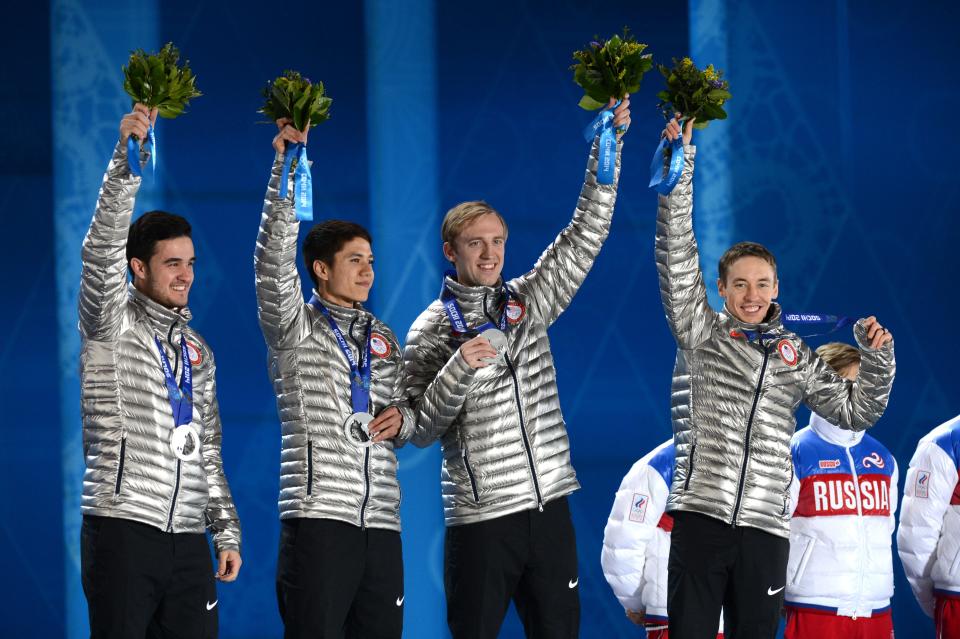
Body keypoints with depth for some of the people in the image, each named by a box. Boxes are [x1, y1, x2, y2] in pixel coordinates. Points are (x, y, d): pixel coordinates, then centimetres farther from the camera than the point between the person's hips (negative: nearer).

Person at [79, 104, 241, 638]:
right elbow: (102, 250, -16)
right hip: (123, 531, -6)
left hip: (187, 538, 6)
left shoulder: (198, 351, 19)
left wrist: (227, 532, 14)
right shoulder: (113, 324, 2)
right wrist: (127, 158, -27)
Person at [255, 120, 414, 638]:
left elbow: (412, 428, 26)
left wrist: (402, 421, 0)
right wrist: (286, 167, -22)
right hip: (318, 517, -5)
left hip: (380, 523, 5)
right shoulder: (294, 327, 4)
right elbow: (273, 262, -13)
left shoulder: (384, 340, 20)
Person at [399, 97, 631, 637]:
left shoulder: (529, 301, 11)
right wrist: (459, 369, -19)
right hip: (481, 518, -4)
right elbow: (420, 429, -4)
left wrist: (607, 146, -2)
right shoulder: (431, 330, 0)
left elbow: (585, 236, 6)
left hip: (550, 508, 4)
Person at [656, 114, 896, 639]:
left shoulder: (796, 357, 16)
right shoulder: (701, 333, 8)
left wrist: (877, 359, 4)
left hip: (765, 526, 3)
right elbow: (677, 260, -2)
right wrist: (680, 170, -10)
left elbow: (855, 412, 21)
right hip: (700, 514, -2)